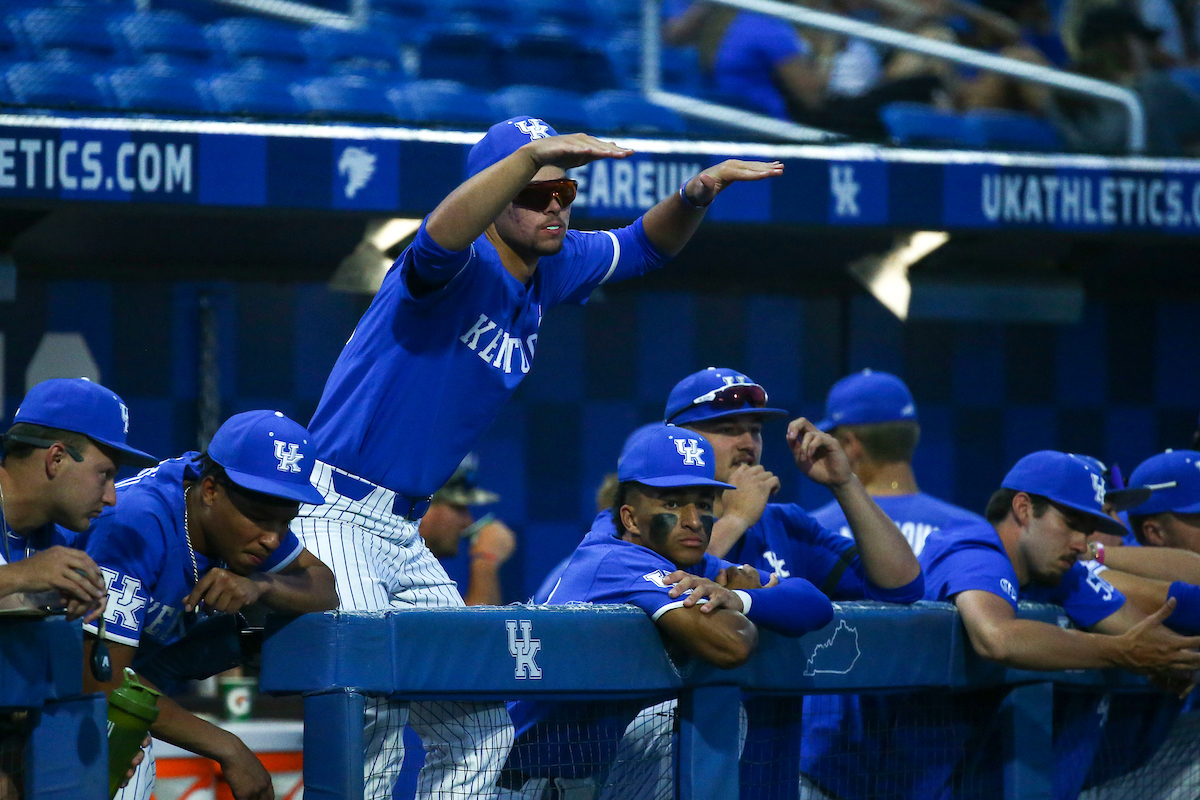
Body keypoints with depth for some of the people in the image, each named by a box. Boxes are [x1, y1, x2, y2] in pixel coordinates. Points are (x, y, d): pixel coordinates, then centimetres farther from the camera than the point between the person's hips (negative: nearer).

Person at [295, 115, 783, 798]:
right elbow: (442, 235, -40)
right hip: (334, 515, -9)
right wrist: (533, 155, -53)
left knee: (479, 726, 12)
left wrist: (695, 196, -2)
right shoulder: (465, 265, -16)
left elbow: (647, 246, 20)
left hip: (406, 535, 9)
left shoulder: (552, 268, 10)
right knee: (371, 726, -20)